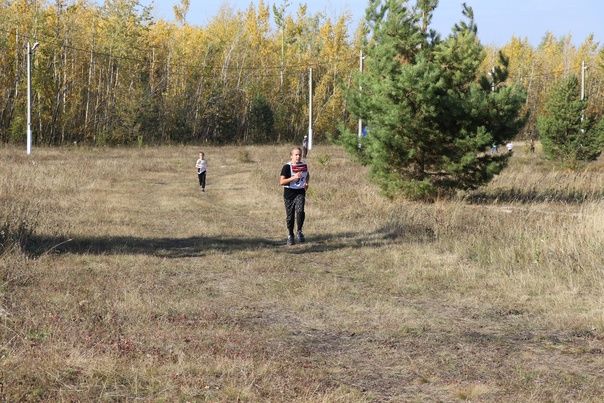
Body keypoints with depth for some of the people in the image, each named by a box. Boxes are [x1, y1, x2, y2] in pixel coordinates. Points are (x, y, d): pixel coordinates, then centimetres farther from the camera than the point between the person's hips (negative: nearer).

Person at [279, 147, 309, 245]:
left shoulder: (304, 166, 4)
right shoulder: (287, 167, -10)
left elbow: (307, 175, 27)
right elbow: (281, 182, -17)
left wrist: (306, 183, 8)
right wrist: (293, 178, -26)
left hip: (300, 192, 2)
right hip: (289, 193, -2)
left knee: (300, 211, -22)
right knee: (290, 216, 5)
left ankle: (299, 231, -2)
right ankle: (290, 235, 25)